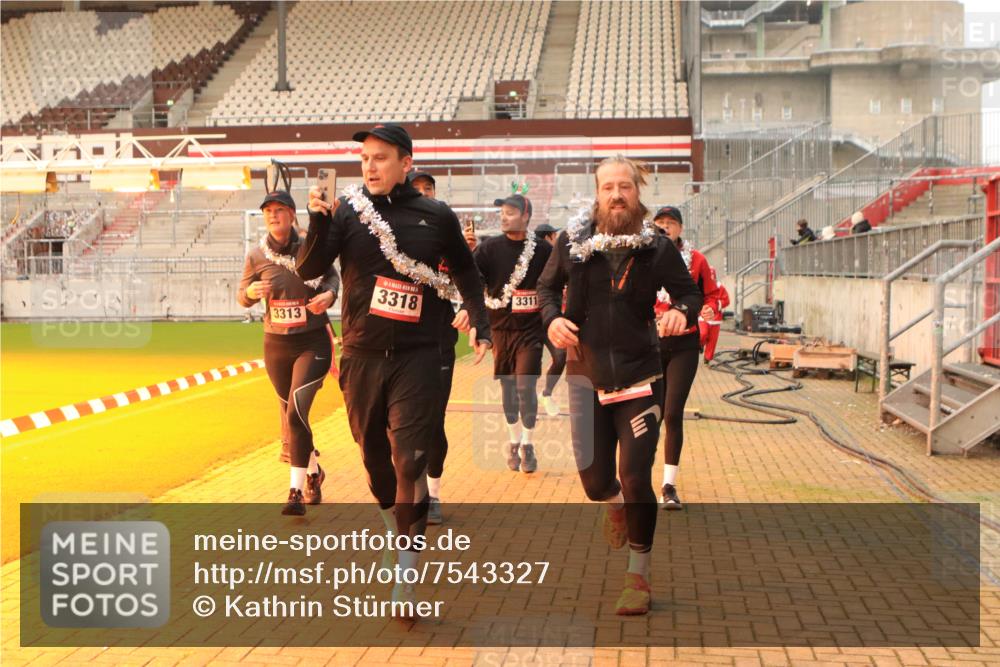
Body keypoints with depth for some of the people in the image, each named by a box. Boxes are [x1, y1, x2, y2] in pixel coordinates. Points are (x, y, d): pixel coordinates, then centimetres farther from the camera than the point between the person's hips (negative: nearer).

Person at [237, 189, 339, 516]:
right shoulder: (257, 256, -4)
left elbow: (332, 274, 9)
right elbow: (243, 297, 5)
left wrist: (329, 293, -13)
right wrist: (251, 292, -19)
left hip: (313, 342, -3)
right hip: (276, 344, 3)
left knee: (296, 412, -17)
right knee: (291, 417, 14)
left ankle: (296, 491, -11)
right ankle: (313, 473, 39)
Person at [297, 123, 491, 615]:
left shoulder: (436, 216, 2)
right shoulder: (348, 210, 1)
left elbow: (465, 270, 17)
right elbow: (309, 269, -9)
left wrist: (479, 323, 7)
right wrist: (320, 221, -25)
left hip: (416, 356, -2)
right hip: (361, 354, 2)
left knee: (409, 460, -9)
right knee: (374, 455, 13)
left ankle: (405, 577, -2)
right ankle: (398, 531, 38)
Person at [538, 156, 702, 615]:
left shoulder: (658, 247, -5)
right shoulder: (572, 241, -3)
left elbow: (690, 292, 5)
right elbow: (547, 286, 11)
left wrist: (682, 311, -18)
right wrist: (551, 319, -9)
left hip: (639, 379, -1)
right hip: (586, 377, 2)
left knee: (636, 478, -7)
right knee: (594, 482, 6)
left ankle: (638, 577, 12)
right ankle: (616, 505, 47)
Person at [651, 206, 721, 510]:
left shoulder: (696, 260, 1)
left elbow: (712, 293, 8)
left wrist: (710, 309, -12)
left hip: (684, 345, -1)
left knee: (673, 413, -6)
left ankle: (669, 485, 1)